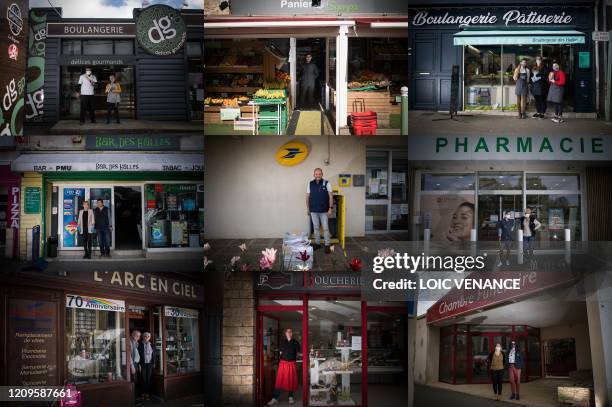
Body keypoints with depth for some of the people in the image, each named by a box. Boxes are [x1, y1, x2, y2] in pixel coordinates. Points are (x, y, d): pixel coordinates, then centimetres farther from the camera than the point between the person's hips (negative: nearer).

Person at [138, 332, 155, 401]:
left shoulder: (152, 345, 7)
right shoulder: (140, 345, -2)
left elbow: (154, 355, 10)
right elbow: (138, 355, -4)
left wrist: (153, 363, 4)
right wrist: (139, 364, -10)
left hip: (150, 364, 2)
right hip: (143, 364, -2)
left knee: (148, 379, 3)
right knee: (143, 379, -1)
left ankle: (148, 394, 7)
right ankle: (143, 393, 6)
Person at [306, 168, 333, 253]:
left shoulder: (326, 183, -5)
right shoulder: (310, 184, 3)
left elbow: (330, 196, -5)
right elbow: (307, 196, 10)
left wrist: (330, 208, -9)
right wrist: (307, 208, 7)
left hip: (324, 210, -3)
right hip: (314, 210, 3)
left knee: (325, 228, -2)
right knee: (316, 227, 11)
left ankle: (327, 245, 3)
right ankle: (317, 243, 21)